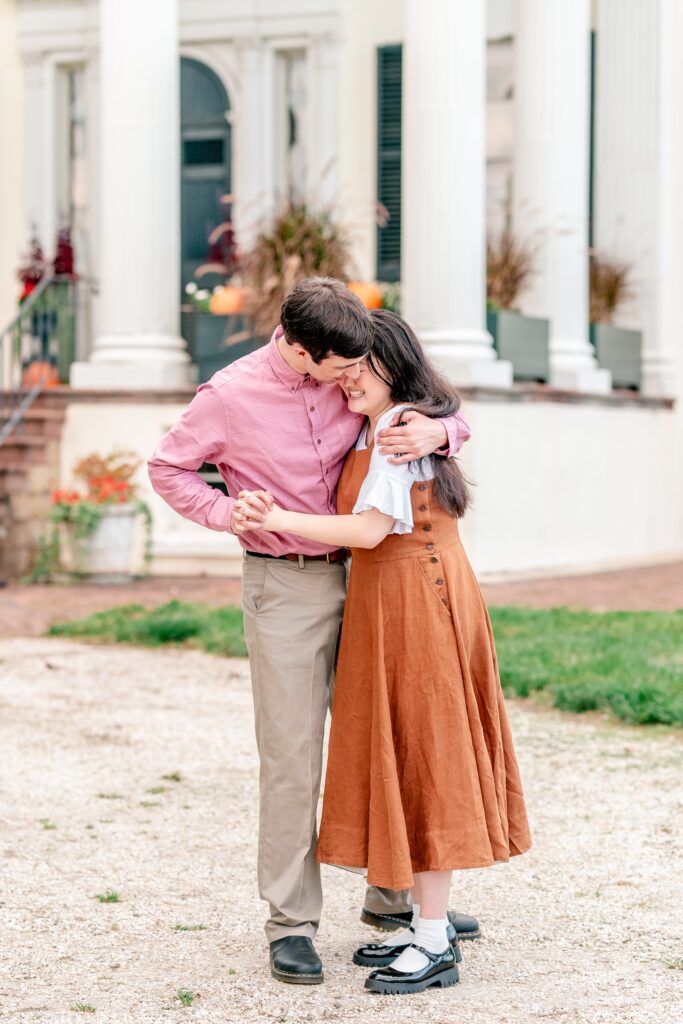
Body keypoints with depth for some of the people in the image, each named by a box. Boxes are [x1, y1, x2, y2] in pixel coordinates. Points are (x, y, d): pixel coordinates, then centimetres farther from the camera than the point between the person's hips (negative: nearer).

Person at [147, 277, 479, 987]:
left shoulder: (355, 380, -2)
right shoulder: (231, 396, -12)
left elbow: (452, 414, 7)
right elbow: (166, 468, 1)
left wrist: (437, 433, -18)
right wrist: (227, 511, -15)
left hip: (356, 579, 5)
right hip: (283, 587, -5)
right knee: (292, 757, -3)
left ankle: (394, 895, 27)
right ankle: (291, 922, 7)